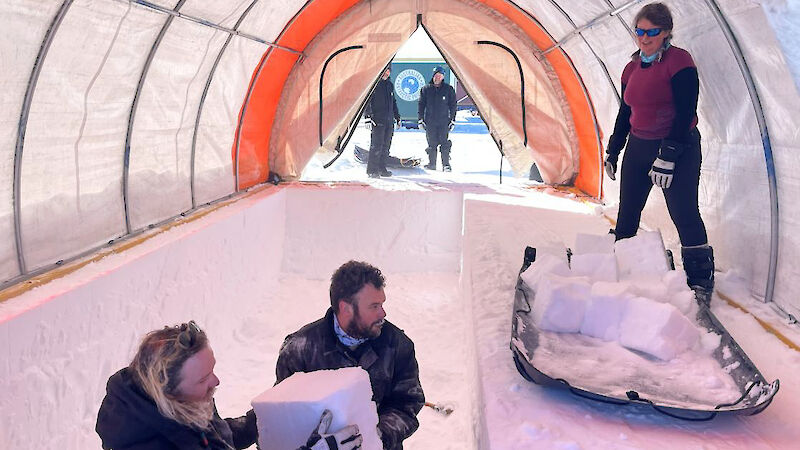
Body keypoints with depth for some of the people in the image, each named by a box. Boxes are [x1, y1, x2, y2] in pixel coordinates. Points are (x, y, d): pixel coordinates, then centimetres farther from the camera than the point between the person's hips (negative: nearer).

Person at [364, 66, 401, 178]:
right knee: (376, 146, -11)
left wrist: (397, 117, 24)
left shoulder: (390, 85, 17)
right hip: (377, 121, -7)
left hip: (389, 121, 7)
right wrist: (367, 117, -17)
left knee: (386, 146, 8)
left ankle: (381, 168, 15)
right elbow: (366, 101, -8)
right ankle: (372, 170, -5)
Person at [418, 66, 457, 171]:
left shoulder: (448, 89, 4)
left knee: (445, 143, -5)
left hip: (444, 122, -1)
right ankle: (431, 164, 14)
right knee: (432, 144, 4)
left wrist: (452, 120, 1)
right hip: (430, 122, 1)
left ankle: (446, 164, 2)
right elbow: (421, 105, 9)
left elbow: (452, 105, 6)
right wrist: (420, 119, 5)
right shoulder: (426, 89, 6)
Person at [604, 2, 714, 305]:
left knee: (684, 213, -7)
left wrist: (668, 155, -20)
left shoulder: (679, 62, -12)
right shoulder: (633, 67, 10)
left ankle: (701, 280, 4)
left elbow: (685, 113, -17)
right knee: (627, 212, 11)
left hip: (678, 148, -7)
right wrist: (613, 150, 18)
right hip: (638, 147, 7)